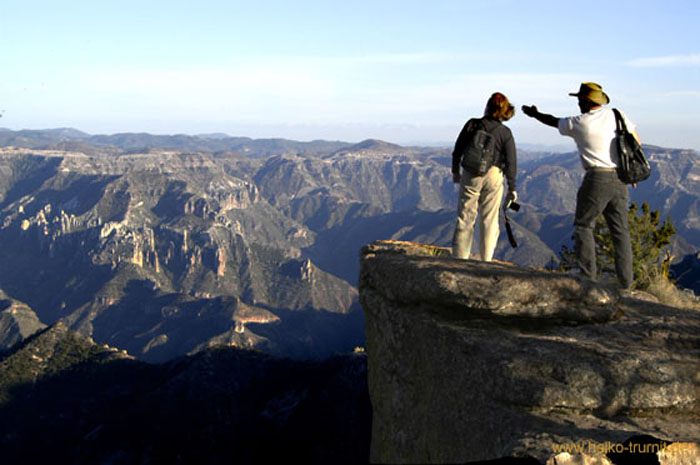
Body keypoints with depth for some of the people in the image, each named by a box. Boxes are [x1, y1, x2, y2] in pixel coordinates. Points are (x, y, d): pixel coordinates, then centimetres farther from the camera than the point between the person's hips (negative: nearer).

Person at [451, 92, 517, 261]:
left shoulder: (472, 124, -4)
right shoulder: (505, 133, -4)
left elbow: (457, 150, 2)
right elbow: (511, 162, -3)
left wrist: (455, 171, 17)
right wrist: (512, 187, 5)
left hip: (470, 175, 0)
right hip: (494, 176, 0)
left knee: (465, 218, 6)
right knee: (490, 220, 8)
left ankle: (459, 258, 7)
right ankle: (486, 260, 12)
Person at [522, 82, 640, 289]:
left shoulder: (578, 123, -3)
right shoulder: (617, 115, 8)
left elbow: (553, 121, 15)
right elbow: (636, 142, 12)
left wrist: (535, 114, 34)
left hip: (597, 178, -5)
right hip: (620, 179, 5)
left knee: (583, 225, 7)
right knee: (620, 229, 8)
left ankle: (588, 275, 1)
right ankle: (626, 281, 8)